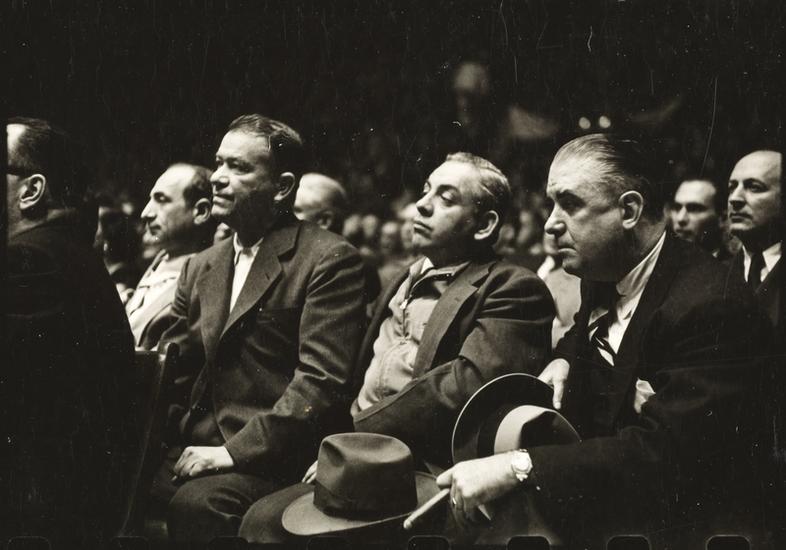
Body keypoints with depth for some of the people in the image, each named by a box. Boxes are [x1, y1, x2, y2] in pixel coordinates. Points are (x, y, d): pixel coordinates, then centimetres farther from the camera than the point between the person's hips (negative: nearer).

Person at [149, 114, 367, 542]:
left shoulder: (329, 261, -6)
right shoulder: (199, 268, 17)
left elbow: (320, 380, -13)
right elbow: (170, 374, 17)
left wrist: (235, 451, -16)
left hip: (273, 457, -5)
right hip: (195, 448, 6)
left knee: (194, 504, -32)